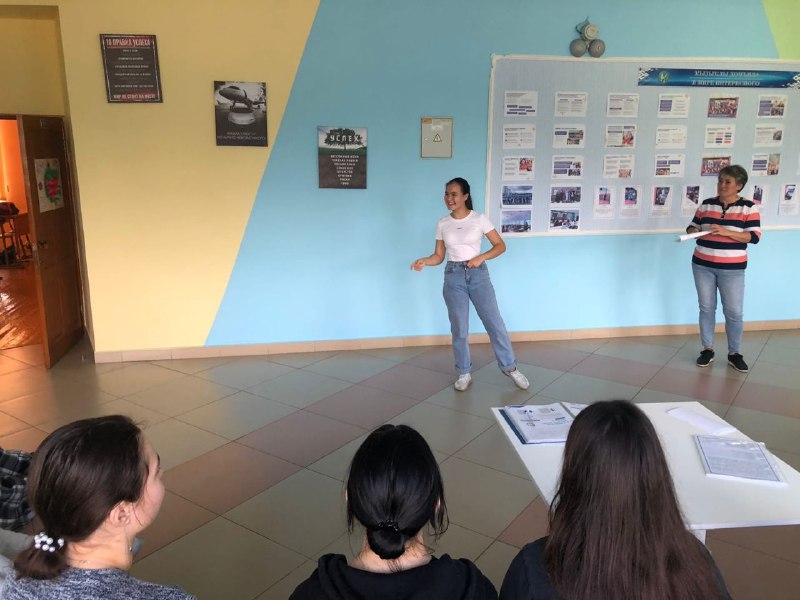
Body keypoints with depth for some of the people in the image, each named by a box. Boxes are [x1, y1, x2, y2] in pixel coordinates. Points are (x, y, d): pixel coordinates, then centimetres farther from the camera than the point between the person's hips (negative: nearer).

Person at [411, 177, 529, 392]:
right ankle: (464, 373, 20)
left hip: (478, 274, -2)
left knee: (495, 323, 1)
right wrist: (424, 261, -13)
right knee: (459, 328, 6)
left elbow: (500, 246, -2)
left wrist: (481, 257, -17)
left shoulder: (480, 219, -4)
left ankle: (510, 367, 16)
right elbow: (439, 256, 6)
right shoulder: (442, 224, 3)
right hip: (453, 276, 2)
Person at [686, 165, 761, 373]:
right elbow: (693, 226, 12)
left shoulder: (748, 207, -4)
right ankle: (707, 350, 21)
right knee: (706, 308, 9)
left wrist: (726, 232, -23)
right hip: (702, 265, 3)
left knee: (734, 312, 2)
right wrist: (692, 231, -13)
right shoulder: (706, 204, 5)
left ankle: (734, 354, 17)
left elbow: (754, 236, -11)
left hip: (731, 269, -2)